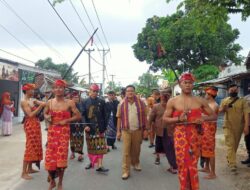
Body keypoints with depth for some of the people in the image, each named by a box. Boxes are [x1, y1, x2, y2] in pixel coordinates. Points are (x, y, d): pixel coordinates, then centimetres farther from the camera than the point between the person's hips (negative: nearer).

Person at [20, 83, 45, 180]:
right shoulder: (24, 101, -11)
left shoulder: (33, 100, 13)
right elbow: (30, 115, -20)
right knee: (30, 147, -8)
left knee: (35, 146, 13)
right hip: (30, 125, -9)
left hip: (36, 124, 9)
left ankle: (29, 168, 23)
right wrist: (40, 106, -21)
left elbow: (44, 103, 6)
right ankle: (24, 172, -3)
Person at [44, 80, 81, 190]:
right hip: (52, 132, 3)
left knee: (61, 157, -3)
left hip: (64, 132, -3)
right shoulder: (49, 102, 4)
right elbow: (45, 113, 19)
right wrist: (47, 117, -4)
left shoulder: (69, 103, -5)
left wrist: (66, 121, -13)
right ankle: (52, 181, 25)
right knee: (50, 156, 2)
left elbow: (78, 116, -2)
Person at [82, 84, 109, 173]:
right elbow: (83, 115, 1)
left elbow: (104, 115, 4)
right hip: (89, 128, 1)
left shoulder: (101, 101, 4)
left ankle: (99, 165, -4)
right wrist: (86, 125, -12)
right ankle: (92, 162, 26)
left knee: (100, 146, -5)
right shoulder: (85, 102, 5)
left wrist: (104, 127, -1)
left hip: (99, 128, -1)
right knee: (90, 146, 10)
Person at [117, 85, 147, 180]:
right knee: (126, 151, -2)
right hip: (126, 130, -1)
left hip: (138, 130, 1)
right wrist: (118, 131, 1)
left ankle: (135, 163, 38)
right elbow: (119, 118, 3)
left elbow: (144, 117, 2)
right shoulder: (122, 104, 1)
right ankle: (126, 171, 3)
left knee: (136, 149, 15)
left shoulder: (141, 103, 0)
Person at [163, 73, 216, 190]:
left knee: (193, 164, 8)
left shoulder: (200, 101, 4)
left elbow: (213, 115, 11)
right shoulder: (173, 101, 0)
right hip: (180, 135, -1)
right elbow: (165, 119, 3)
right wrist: (178, 119, -14)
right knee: (182, 163, 5)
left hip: (195, 135, 1)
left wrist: (204, 118, -10)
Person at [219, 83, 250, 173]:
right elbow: (219, 110, 8)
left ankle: (229, 160, 32)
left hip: (239, 127, 1)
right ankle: (232, 164, -12)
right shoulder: (224, 101, 5)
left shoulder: (242, 101, 0)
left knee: (235, 145, 12)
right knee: (230, 145, -9)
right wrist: (223, 109, -16)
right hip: (228, 126, -1)